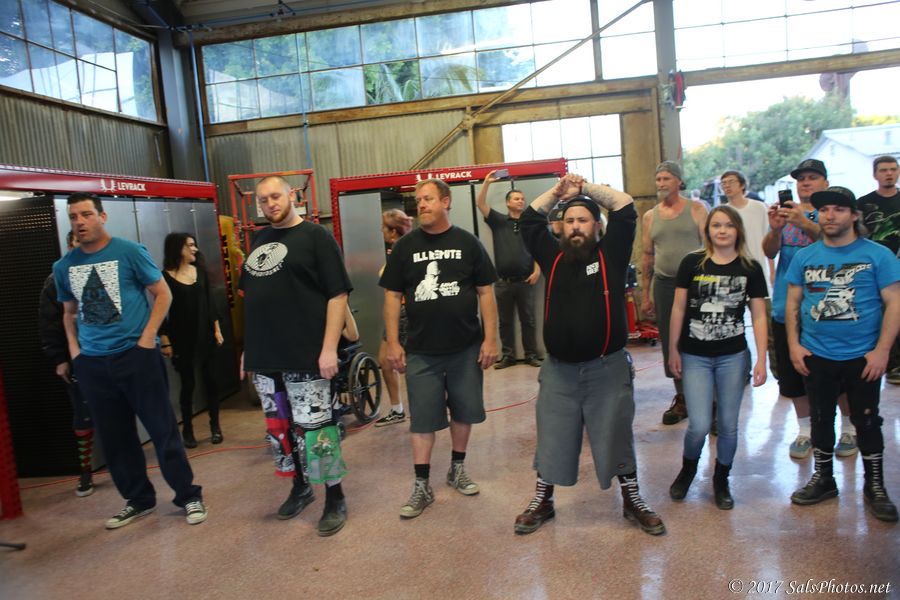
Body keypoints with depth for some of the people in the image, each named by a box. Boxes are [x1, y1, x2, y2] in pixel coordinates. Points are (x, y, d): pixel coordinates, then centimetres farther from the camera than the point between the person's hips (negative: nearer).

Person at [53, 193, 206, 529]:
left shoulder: (130, 252, -6)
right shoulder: (64, 267, 8)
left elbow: (162, 293, -3)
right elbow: (70, 312, 21)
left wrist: (148, 336, -11)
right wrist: (73, 349, 7)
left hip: (136, 355, -5)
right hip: (91, 364, 5)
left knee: (162, 428, -1)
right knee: (114, 437, 11)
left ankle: (189, 497, 12)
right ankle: (138, 500, 27)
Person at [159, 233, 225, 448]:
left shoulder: (200, 271, 6)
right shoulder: (165, 276, -8)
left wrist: (216, 328, 7)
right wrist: (165, 340, -9)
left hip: (205, 335, 4)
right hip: (181, 339, -4)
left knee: (211, 380, 6)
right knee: (188, 384, 3)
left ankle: (215, 426, 17)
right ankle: (187, 430, 16)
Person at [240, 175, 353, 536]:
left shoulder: (315, 237, -4)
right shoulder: (258, 242, 16)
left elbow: (338, 294, -10)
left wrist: (329, 348, -17)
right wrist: (248, 348, 17)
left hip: (305, 356, -6)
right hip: (265, 358, 7)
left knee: (315, 429, -3)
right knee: (279, 428, 14)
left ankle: (335, 500, 12)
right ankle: (300, 487, 32)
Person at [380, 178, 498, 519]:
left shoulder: (467, 242, 1)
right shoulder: (405, 246, 3)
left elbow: (485, 292, 1)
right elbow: (392, 296, 4)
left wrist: (490, 338, -5)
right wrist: (393, 343, -2)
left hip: (466, 348, 1)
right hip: (421, 351, 0)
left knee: (464, 411, 12)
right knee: (422, 418, 3)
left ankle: (457, 469, 32)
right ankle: (422, 487, 13)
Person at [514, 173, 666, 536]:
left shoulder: (610, 254, 0)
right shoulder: (553, 257, 6)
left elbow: (626, 210, -4)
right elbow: (529, 221, 10)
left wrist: (587, 188, 0)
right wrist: (557, 191, 4)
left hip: (608, 368, -2)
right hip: (559, 369, 2)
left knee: (616, 438, 11)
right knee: (551, 440, 11)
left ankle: (633, 501, 30)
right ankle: (541, 502, 28)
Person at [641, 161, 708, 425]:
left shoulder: (696, 209, 1)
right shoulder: (649, 217, 11)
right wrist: (645, 294, 11)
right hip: (664, 284, 4)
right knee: (670, 343, 8)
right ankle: (682, 399, 22)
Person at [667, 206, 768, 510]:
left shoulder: (751, 268, -1)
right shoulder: (692, 263, -4)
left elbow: (759, 316, 0)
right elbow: (679, 308, 0)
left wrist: (761, 359, -5)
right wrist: (673, 350, 0)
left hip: (734, 356, 1)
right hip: (695, 356, -1)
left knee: (728, 424, 9)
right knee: (699, 425, -5)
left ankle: (721, 480, 30)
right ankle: (688, 468, 26)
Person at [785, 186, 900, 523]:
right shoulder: (805, 256, 4)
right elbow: (793, 303, 7)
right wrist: (794, 345, -1)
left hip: (863, 358, -2)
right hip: (816, 357, 3)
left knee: (867, 421, 9)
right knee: (820, 419, 13)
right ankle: (823, 479, 30)